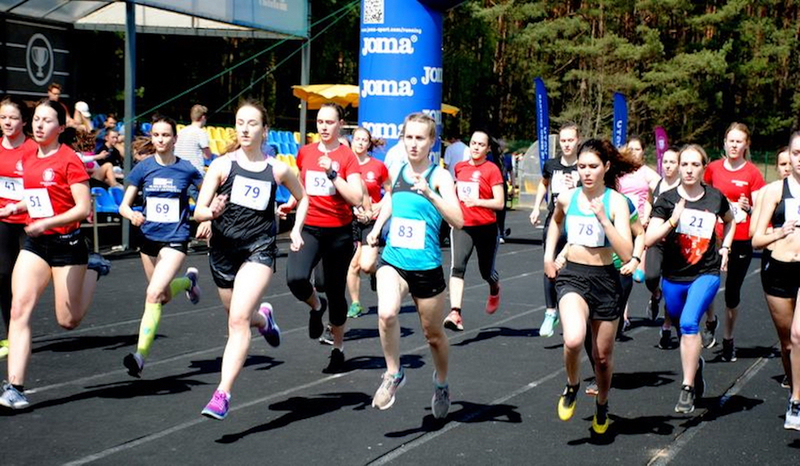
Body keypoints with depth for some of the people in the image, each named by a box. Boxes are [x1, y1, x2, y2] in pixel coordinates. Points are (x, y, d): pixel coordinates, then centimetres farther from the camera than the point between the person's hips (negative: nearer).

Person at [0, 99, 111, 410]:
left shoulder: (69, 160, -12)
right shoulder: (27, 157, 8)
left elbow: (84, 208, -16)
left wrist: (48, 222, -26)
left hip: (67, 244, -5)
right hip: (35, 244, 5)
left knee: (68, 321, 6)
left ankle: (93, 269, 33)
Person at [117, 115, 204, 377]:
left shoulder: (186, 169, -5)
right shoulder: (143, 168, -1)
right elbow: (124, 205, 0)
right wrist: (132, 214, -22)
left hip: (175, 239, -4)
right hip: (149, 238, 4)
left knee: (154, 294, -20)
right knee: (164, 297, 19)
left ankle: (141, 354, -15)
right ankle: (188, 281, 52)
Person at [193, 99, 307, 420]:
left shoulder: (277, 170, 2)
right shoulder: (222, 165, -1)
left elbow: (303, 197, 21)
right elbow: (198, 211, -5)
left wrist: (296, 230, 8)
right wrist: (211, 213, -27)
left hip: (259, 249, -2)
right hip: (224, 248, 2)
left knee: (239, 318, -19)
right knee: (236, 317, 19)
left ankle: (223, 394, -20)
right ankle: (263, 317, 57)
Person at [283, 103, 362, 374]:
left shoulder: (347, 156, -4)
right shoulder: (305, 153, 7)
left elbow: (356, 198, -14)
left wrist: (332, 173, -21)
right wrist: (290, 204, 5)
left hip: (339, 231, -2)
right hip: (309, 229, 2)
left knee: (335, 292, 7)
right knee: (295, 277, -25)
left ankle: (338, 349, 27)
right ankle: (316, 306, 10)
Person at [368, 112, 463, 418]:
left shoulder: (439, 176, -9)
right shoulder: (396, 171, 5)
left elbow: (458, 221, -23)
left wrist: (429, 193, -34)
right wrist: (377, 228, 16)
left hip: (426, 266, -2)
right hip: (393, 260, 3)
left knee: (433, 333, 14)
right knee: (386, 314, -27)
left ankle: (441, 384, 42)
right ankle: (393, 375, -4)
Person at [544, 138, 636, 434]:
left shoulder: (615, 202, -8)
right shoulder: (566, 198, 1)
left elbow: (626, 254, -18)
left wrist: (603, 219, -25)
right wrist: (548, 256, 18)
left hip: (605, 279, -1)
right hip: (572, 276, 1)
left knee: (603, 355, 12)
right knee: (573, 339, -28)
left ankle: (602, 405, 42)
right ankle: (572, 386, 4)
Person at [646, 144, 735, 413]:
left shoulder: (715, 198, -1)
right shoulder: (667, 200, -6)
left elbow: (729, 221, 23)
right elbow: (649, 239, -14)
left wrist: (725, 248, 10)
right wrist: (672, 221, -27)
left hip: (706, 273, -2)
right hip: (673, 276, 2)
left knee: (689, 323, -22)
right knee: (682, 325, 17)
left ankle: (688, 389, -17)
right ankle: (695, 363, 49)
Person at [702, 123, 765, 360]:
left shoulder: (752, 173, -3)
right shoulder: (713, 168, 5)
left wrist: (748, 208, -25)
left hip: (741, 240, -1)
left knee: (733, 292, 6)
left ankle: (728, 339, 23)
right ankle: (710, 322, 12)